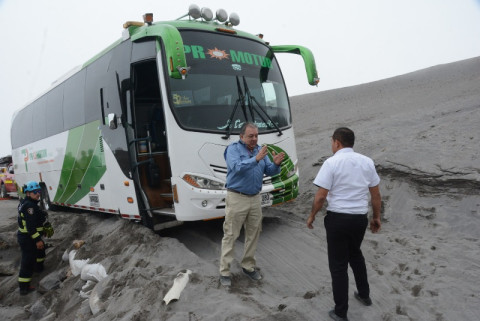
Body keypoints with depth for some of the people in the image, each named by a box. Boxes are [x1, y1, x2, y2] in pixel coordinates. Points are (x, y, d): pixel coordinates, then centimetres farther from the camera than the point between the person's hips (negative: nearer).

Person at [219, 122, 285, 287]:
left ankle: (248, 266, 29)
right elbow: (236, 167, -23)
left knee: (253, 234, 13)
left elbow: (269, 171, 5)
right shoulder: (233, 149, -6)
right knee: (230, 236, -1)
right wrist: (256, 159, -31)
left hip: (255, 198, 6)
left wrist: (276, 164, -17)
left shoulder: (260, 150, 10)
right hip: (237, 198, -6)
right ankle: (224, 272, 8)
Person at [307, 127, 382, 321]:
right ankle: (364, 295, 44)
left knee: (338, 265, 7)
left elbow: (321, 196, -14)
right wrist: (377, 217, 21)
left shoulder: (331, 162, -11)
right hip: (360, 218, 5)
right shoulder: (367, 162, 5)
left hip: (338, 218, -5)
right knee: (355, 254, 30)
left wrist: (312, 216, 1)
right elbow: (376, 194, 9)